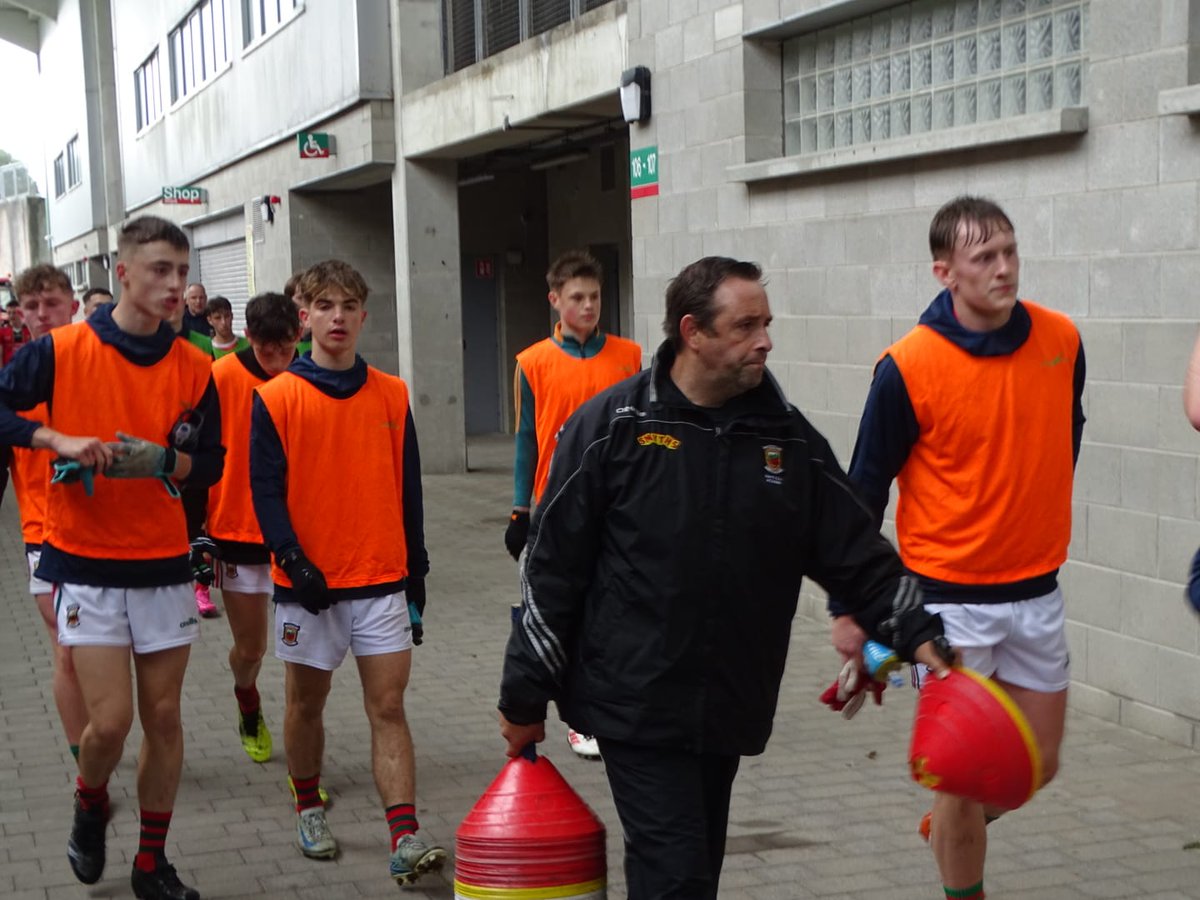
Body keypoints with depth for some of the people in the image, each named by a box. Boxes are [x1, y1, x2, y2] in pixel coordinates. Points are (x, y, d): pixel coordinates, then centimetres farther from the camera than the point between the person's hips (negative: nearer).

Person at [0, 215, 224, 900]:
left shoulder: (193, 368, 1)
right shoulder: (63, 350, -7)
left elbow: (211, 462, 5)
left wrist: (166, 460, -16)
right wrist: (57, 438, -21)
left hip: (165, 562, 3)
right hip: (87, 563, -3)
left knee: (163, 715, 7)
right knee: (111, 720, -8)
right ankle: (91, 805, 27)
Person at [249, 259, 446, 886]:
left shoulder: (392, 397, 4)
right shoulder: (276, 399, -4)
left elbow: (408, 491, 9)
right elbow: (266, 491, -7)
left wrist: (416, 575, 10)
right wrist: (293, 559, -18)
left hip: (382, 581, 1)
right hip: (309, 583, -1)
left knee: (388, 707, -3)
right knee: (306, 702, 13)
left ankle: (405, 840, -6)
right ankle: (308, 809, 35)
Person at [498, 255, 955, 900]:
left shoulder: (789, 436, 4)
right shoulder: (610, 428, -8)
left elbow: (858, 555, 9)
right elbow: (552, 570, -4)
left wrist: (917, 634, -4)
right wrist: (524, 699, -2)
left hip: (729, 710, 5)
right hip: (636, 703, -5)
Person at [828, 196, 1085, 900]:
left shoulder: (1062, 341, -3)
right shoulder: (908, 367, -16)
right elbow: (864, 490, -7)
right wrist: (847, 606, -5)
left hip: (1035, 591, 5)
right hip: (949, 597, -5)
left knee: (1038, 761, 13)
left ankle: (948, 828, 41)